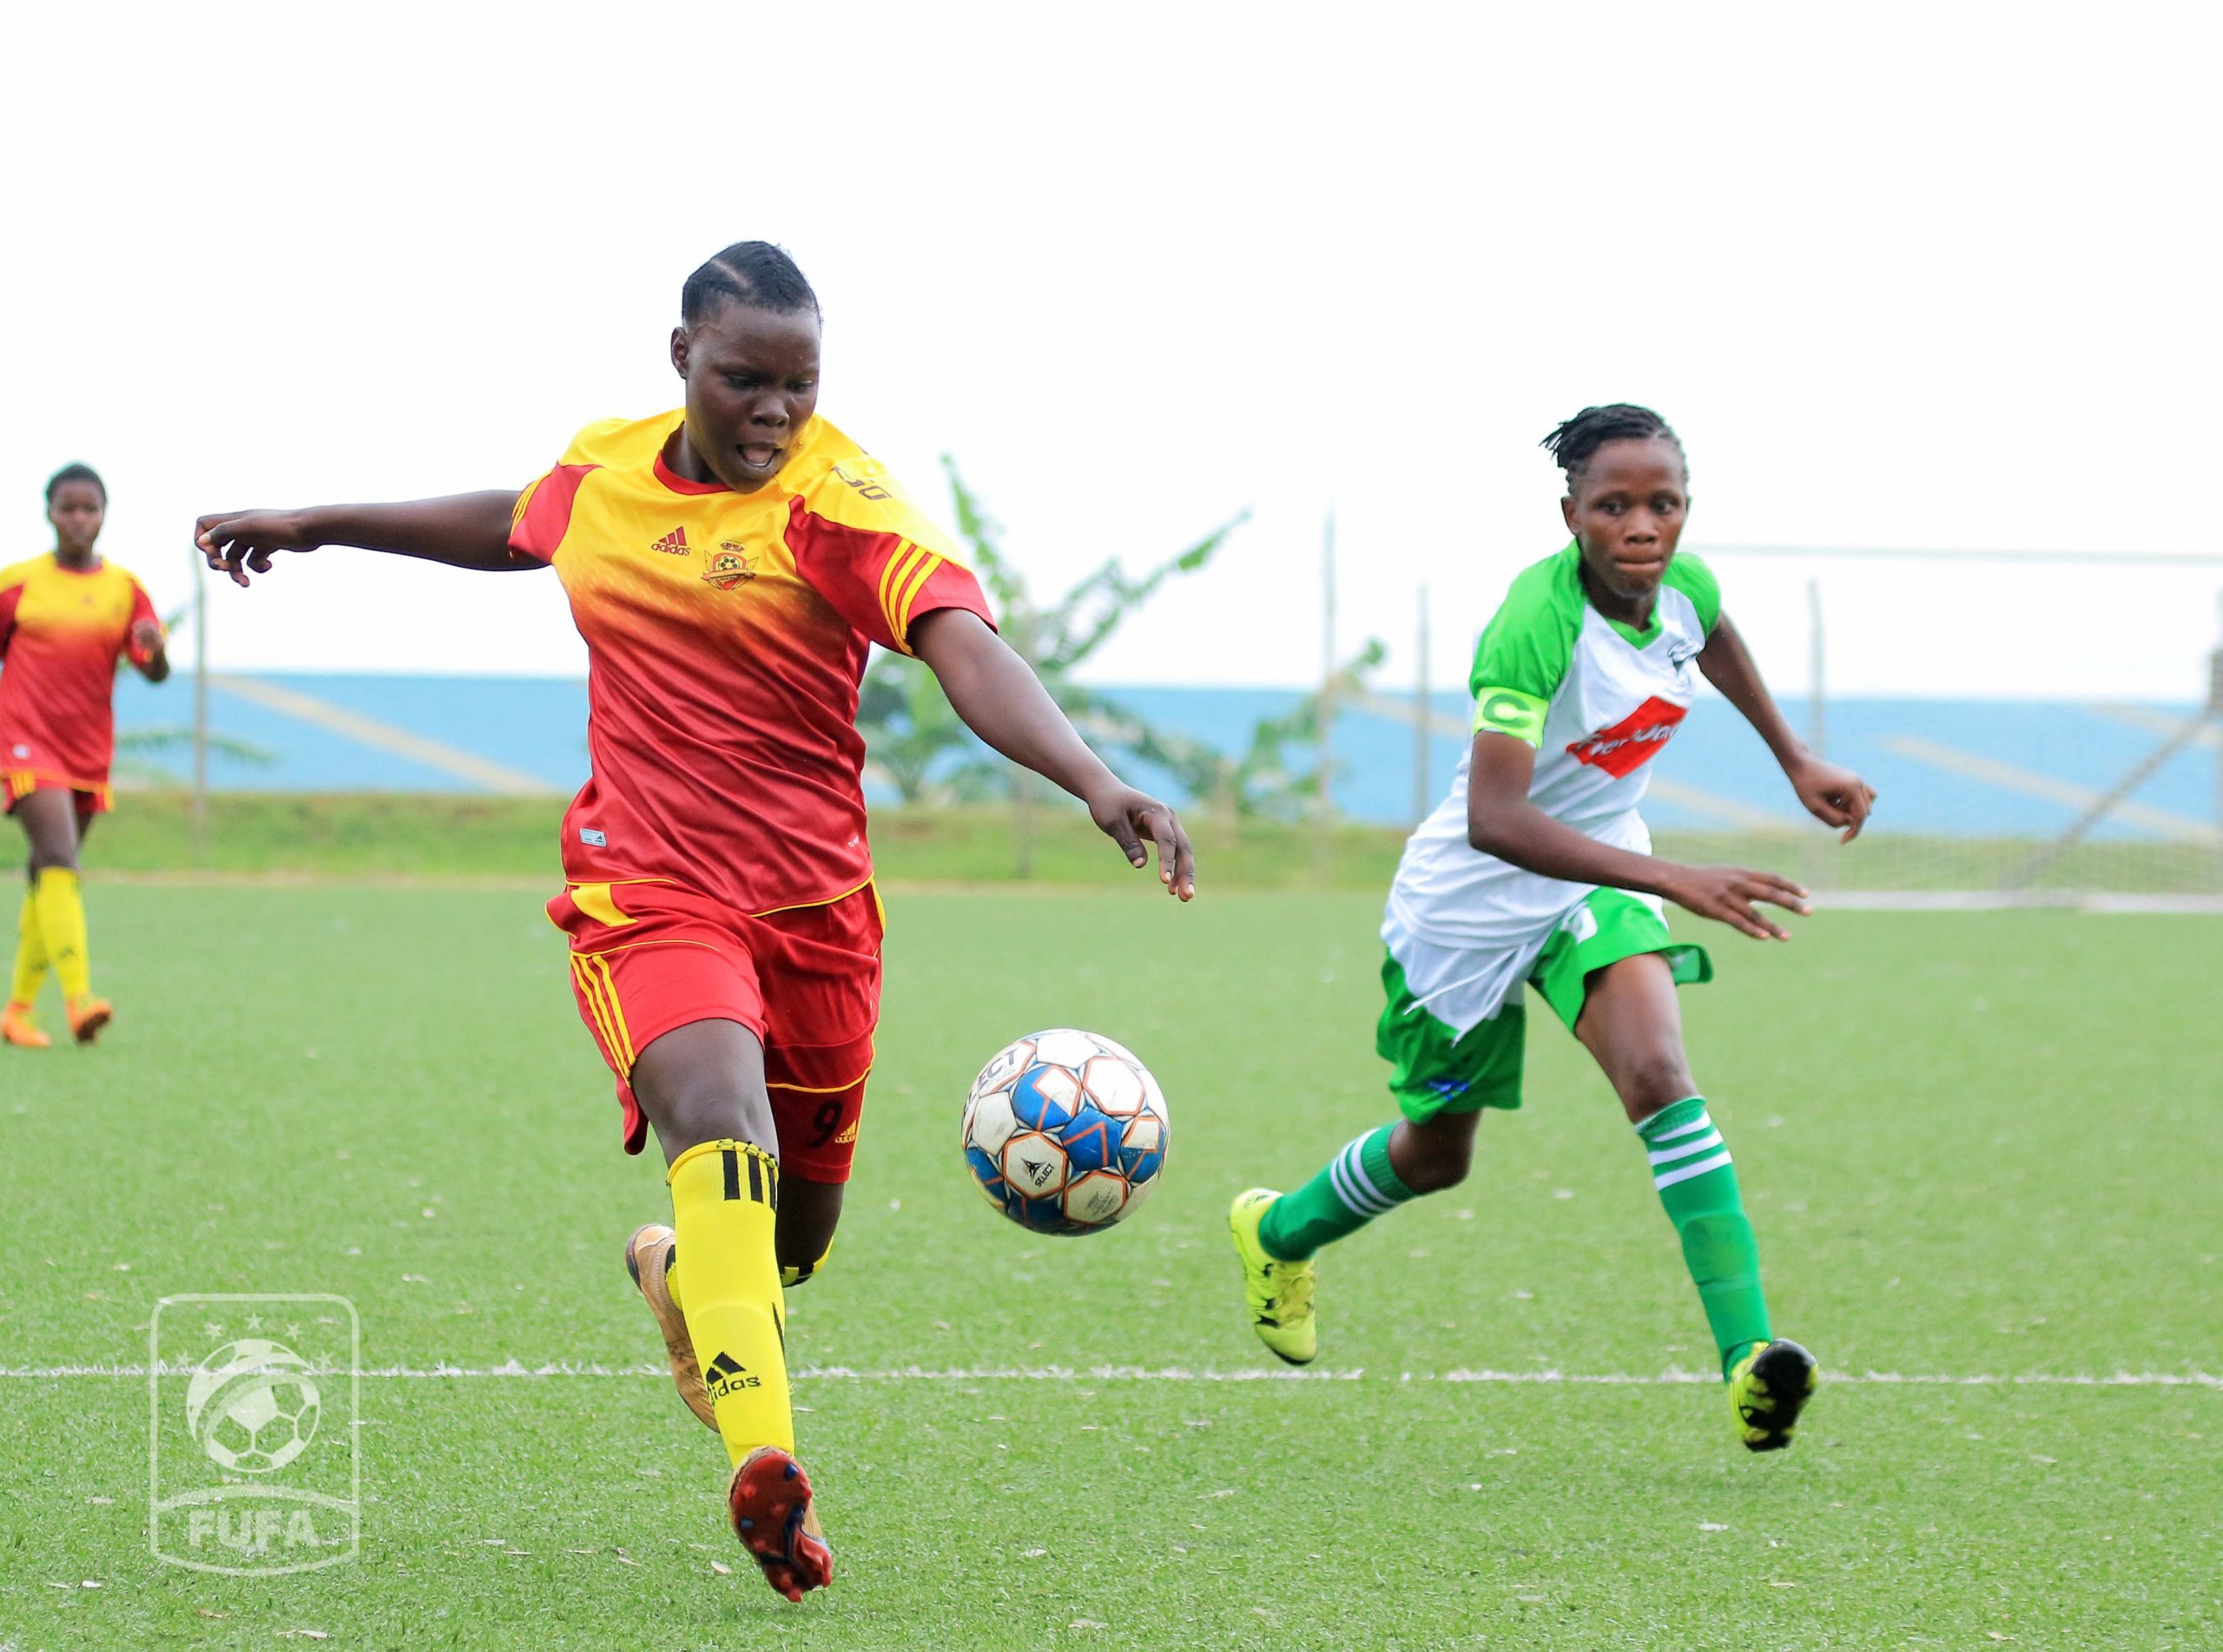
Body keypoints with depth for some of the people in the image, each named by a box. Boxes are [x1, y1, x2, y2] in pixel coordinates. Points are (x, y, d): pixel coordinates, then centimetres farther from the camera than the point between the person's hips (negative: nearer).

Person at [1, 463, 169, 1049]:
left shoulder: (124, 588, 8)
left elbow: (155, 673, 2)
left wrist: (154, 648, -22)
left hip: (89, 753, 4)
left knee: (48, 878, 10)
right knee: (59, 859, -21)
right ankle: (78, 999, -32)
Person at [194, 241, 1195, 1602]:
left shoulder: (837, 502, -12)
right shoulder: (605, 470, 3)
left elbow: (968, 651, -27)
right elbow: (514, 526, 28)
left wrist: (1097, 782, -43)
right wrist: (318, 524, 37)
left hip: (813, 903, 0)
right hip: (648, 892, 0)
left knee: (798, 1232, 13)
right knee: (722, 1130, -27)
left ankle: (680, 1274, 51)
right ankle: (765, 1463, -41)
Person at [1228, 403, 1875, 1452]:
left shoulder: (1686, 584, -12)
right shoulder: (1536, 624, -33)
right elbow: (1493, 819, -44)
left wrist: (1795, 760, 21)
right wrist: (1673, 881, -51)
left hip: (1597, 875, 4)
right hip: (1472, 894, -4)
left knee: (1657, 1077, -23)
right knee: (1436, 1154, 14)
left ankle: (1747, 1355, -32)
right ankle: (1279, 1231, 46)